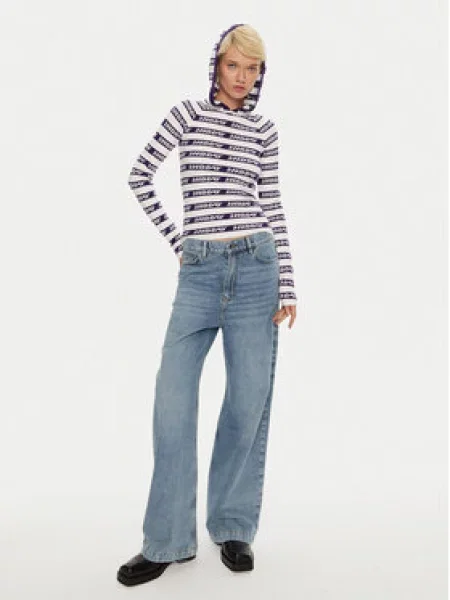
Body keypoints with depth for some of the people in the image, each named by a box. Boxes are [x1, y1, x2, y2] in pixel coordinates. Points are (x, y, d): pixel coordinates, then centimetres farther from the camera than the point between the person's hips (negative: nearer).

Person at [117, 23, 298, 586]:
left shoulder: (264, 129, 11)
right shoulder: (187, 113, 8)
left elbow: (273, 206, 9)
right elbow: (140, 174, 10)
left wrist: (287, 286, 3)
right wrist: (175, 238, 5)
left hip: (255, 266, 1)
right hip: (198, 271, -1)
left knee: (249, 402, 2)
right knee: (172, 399, -4)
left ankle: (234, 528, 19)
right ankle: (168, 539, 9)